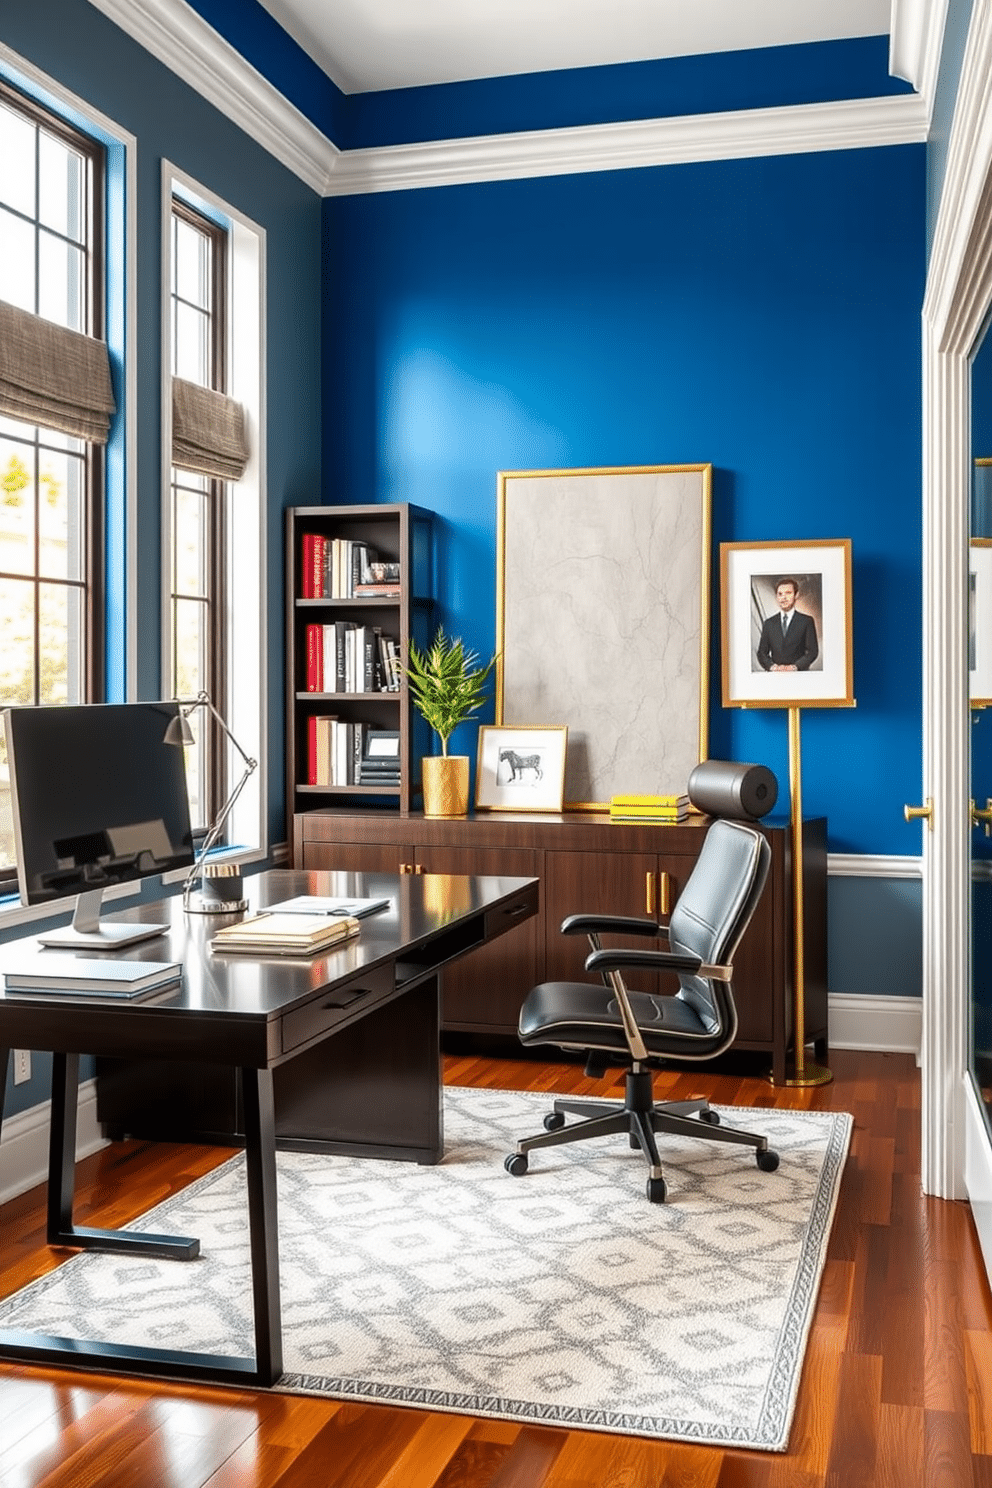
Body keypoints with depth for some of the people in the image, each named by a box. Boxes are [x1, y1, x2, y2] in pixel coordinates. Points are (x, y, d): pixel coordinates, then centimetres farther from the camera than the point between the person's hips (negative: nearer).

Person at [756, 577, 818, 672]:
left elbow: (813, 651, 3)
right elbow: (762, 653, 13)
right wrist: (772, 666, -7)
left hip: (799, 674, -2)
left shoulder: (806, 621, 10)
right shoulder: (769, 623, 17)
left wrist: (795, 667, -11)